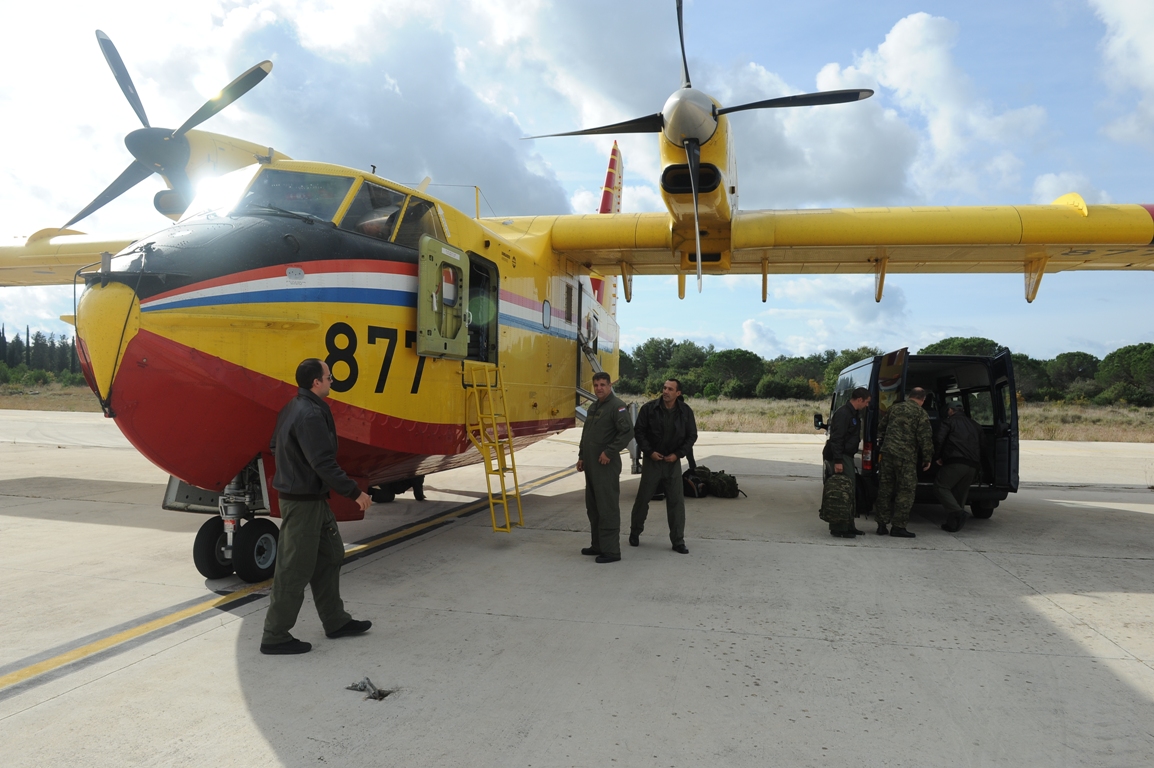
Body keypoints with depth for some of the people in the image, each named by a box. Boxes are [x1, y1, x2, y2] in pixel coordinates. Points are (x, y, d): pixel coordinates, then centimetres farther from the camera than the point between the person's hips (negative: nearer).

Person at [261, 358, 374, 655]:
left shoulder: (294, 408, 9)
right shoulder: (311, 414, -23)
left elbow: (276, 447, 20)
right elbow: (323, 463, -28)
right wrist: (354, 492, -22)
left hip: (312, 498, 11)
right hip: (303, 502, -11)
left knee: (329, 557, 18)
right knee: (295, 569, 0)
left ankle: (336, 621, 29)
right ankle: (275, 636, 12)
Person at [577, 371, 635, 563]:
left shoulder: (617, 406, -11)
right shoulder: (593, 408, 18)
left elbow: (627, 432, -21)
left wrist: (609, 452, -20)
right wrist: (581, 456, 18)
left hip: (606, 466, -10)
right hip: (591, 465, 10)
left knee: (607, 508, -7)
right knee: (593, 508, 15)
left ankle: (611, 550, -3)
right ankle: (597, 545, 25)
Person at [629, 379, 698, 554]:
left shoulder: (685, 411, -3)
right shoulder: (649, 408, -9)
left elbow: (692, 436, 3)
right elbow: (638, 431, -4)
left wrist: (678, 454, -8)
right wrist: (649, 451, -12)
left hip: (673, 461, 1)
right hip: (652, 460, -1)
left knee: (676, 501, 0)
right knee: (643, 498, 8)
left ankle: (678, 541, 9)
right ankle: (635, 532, 28)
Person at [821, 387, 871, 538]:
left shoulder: (854, 414, 17)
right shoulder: (843, 414, -16)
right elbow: (836, 439, -22)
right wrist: (838, 461, -26)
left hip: (847, 457, 11)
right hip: (840, 457, -11)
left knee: (851, 491, 14)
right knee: (842, 492, -11)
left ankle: (849, 527, 22)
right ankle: (838, 528, -7)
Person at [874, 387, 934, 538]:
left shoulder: (894, 408, 13)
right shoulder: (920, 413, -4)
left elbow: (881, 428, 20)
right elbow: (925, 438, -8)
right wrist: (927, 459, 1)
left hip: (887, 452, 6)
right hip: (906, 456, -5)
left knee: (885, 489, 10)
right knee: (905, 491, 2)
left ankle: (882, 524, 14)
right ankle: (898, 526, 2)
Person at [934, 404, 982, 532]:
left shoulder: (950, 421, 6)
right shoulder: (974, 425, 25)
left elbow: (939, 439, -6)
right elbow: (982, 445, 24)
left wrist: (939, 457, 5)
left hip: (956, 462, -6)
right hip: (973, 465, 6)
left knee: (940, 487, -2)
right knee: (960, 493, 12)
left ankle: (957, 511, -22)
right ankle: (952, 524, 10)